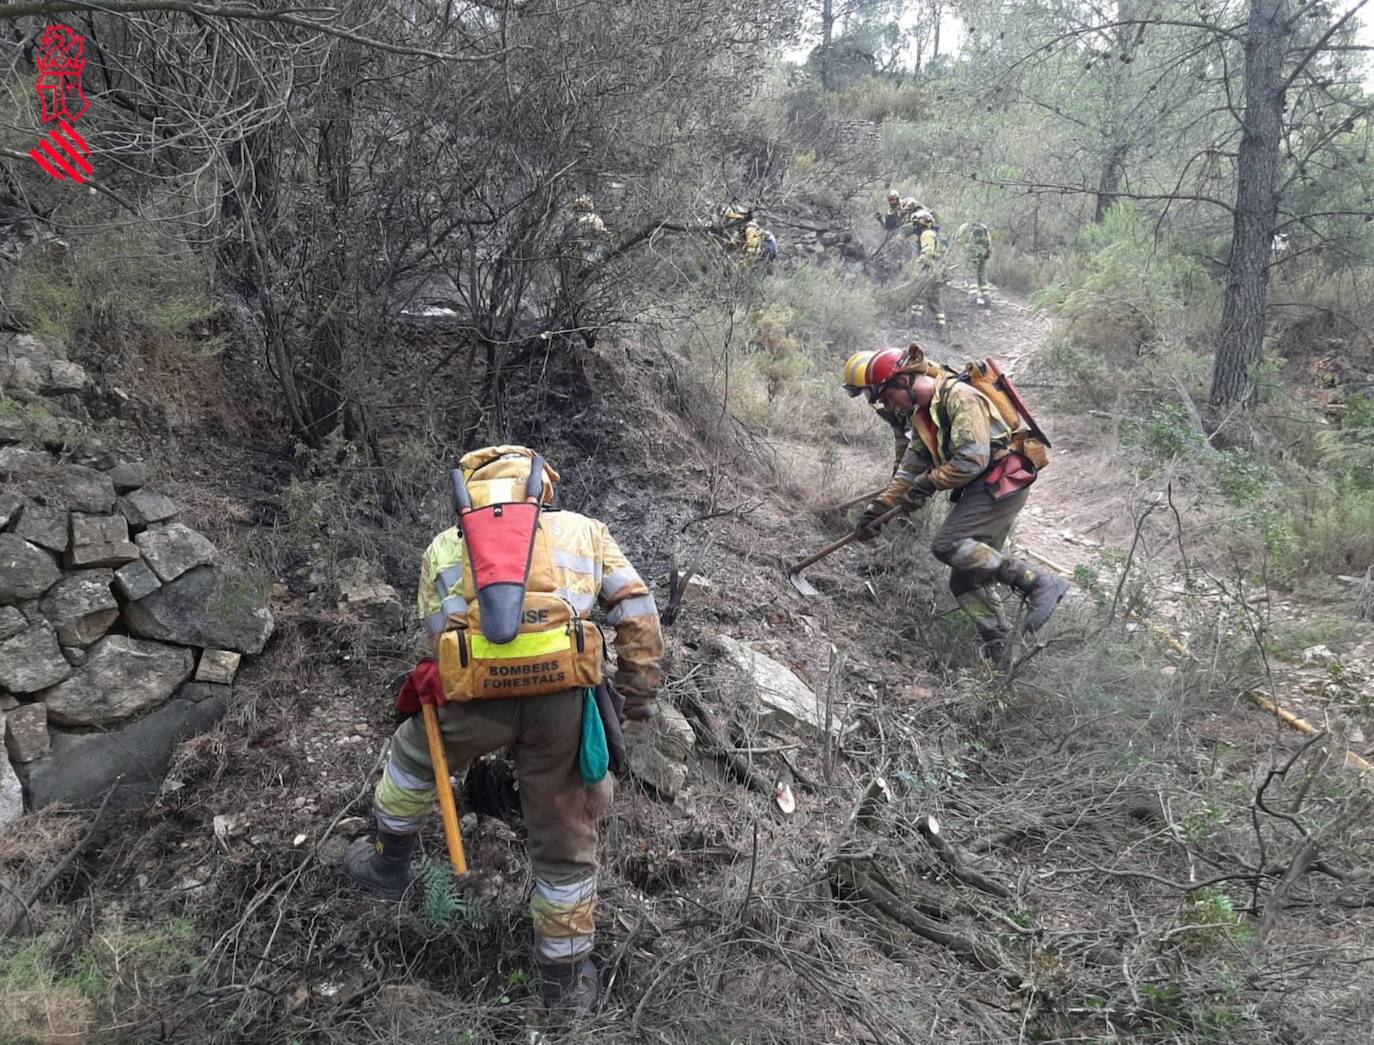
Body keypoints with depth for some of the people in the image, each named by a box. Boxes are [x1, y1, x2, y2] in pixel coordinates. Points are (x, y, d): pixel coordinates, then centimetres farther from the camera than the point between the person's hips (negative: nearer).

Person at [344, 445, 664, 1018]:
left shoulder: (443, 547, 27)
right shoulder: (582, 529, 26)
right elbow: (636, 609, 16)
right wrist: (640, 695, 21)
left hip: (476, 690, 0)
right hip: (561, 693, 0)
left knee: (414, 756, 36)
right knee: (565, 840, 20)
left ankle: (388, 864, 56)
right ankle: (566, 979, 35)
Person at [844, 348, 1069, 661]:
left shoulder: (960, 397, -16)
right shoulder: (923, 415, 15)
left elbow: (972, 460, -23)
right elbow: (910, 469, 18)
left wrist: (928, 483, -13)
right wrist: (878, 509, 10)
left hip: (1002, 482, -10)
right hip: (982, 490, 10)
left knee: (948, 545, -23)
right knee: (967, 581, 6)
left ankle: (1040, 583, -22)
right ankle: (998, 652, 11)